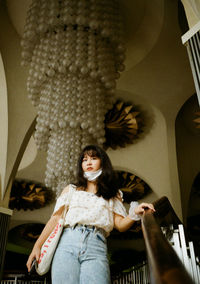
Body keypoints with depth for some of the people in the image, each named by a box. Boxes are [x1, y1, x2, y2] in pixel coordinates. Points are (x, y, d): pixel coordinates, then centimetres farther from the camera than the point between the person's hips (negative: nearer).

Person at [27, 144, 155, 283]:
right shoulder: (71, 190, 22)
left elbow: (120, 225, 10)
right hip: (67, 242, 1)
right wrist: (37, 245, 6)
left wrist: (135, 213, -10)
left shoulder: (113, 196, 21)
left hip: (96, 246, -1)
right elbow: (55, 218, 15)